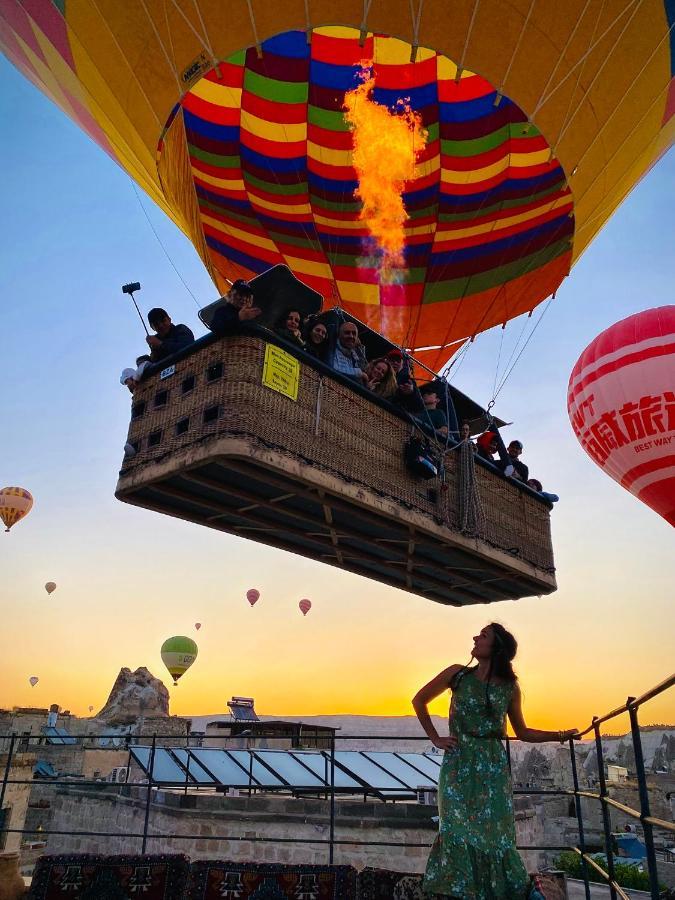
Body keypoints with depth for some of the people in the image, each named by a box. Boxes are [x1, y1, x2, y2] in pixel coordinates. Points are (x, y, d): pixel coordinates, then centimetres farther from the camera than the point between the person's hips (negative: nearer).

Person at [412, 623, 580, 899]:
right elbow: (419, 700, 9)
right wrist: (435, 739, 4)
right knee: (458, 830, -2)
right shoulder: (458, 674, -1)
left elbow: (522, 732, 15)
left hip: (493, 767, 1)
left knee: (495, 832, 2)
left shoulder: (510, 687, 3)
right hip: (458, 765, -1)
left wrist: (560, 735, 6)